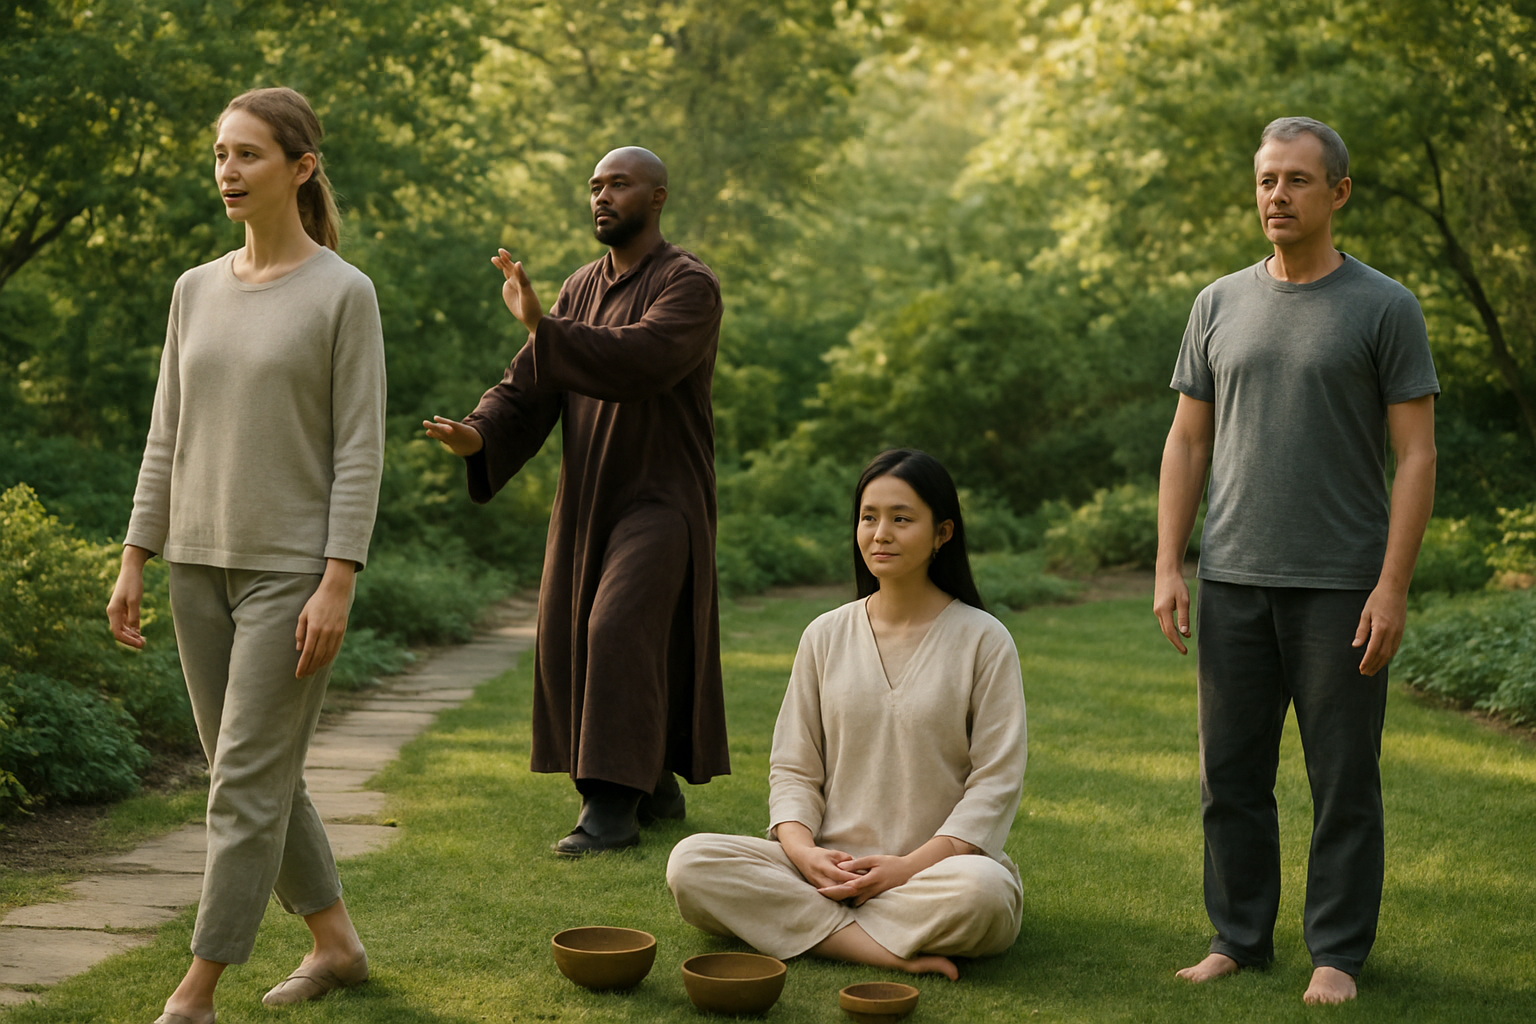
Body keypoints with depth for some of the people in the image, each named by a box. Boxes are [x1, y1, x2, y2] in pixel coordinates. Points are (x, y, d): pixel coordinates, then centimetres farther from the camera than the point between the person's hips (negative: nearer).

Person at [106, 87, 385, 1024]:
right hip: (202, 567, 6)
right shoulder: (198, 291, 9)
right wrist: (134, 564, 6)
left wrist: (336, 585, -16)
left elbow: (359, 450, -10)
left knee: (248, 782, -6)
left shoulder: (345, 294, -7)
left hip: (294, 573, -6)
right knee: (259, 776, 11)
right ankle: (337, 943, 26)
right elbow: (169, 439, 11)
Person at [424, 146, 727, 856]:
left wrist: (541, 325, -37)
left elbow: (638, 361, -30)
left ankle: (614, 806, -15)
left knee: (620, 633, -19)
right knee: (572, 643, 8)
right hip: (587, 501, 8)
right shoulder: (582, 288, 11)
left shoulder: (690, 285, -11)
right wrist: (477, 435, -16)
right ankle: (656, 787, 23)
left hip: (659, 499, -7)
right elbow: (529, 386, 4)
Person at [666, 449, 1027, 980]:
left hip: (938, 866, -3)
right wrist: (802, 849, -10)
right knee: (691, 863, -22)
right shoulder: (825, 636, 11)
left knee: (980, 891, -39)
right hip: (828, 868, 3)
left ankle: (813, 927, -20)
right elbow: (793, 766, 11)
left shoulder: (983, 640, 1)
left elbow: (995, 782, -4)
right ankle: (893, 952, -26)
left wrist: (909, 866, -15)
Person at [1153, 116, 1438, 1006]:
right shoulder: (1221, 306, 10)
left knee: (1344, 781, 3)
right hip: (1234, 581, 4)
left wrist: (1392, 587, -12)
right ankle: (1240, 938, 21)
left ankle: (1338, 952, 14)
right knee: (1232, 774, 9)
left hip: (1341, 588, -4)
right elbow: (1188, 443, 12)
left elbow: (1416, 456, -5)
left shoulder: (1384, 308, -2)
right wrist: (1168, 568, 4)